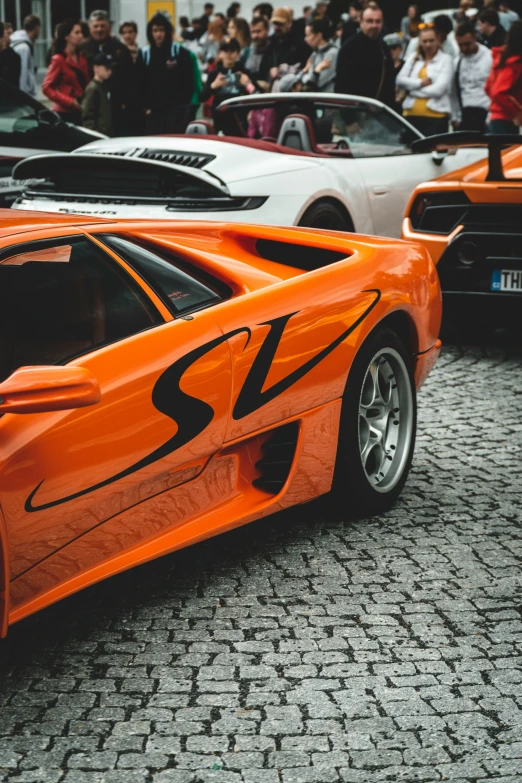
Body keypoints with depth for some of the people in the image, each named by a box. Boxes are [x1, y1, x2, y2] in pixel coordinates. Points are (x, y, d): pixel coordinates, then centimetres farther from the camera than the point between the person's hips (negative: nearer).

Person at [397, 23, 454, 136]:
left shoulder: (445, 59, 1)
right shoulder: (413, 58, 16)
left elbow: (439, 89, -9)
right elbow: (400, 80, 5)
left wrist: (412, 90, -4)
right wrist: (420, 83, -10)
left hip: (436, 116, -4)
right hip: (411, 115, 4)